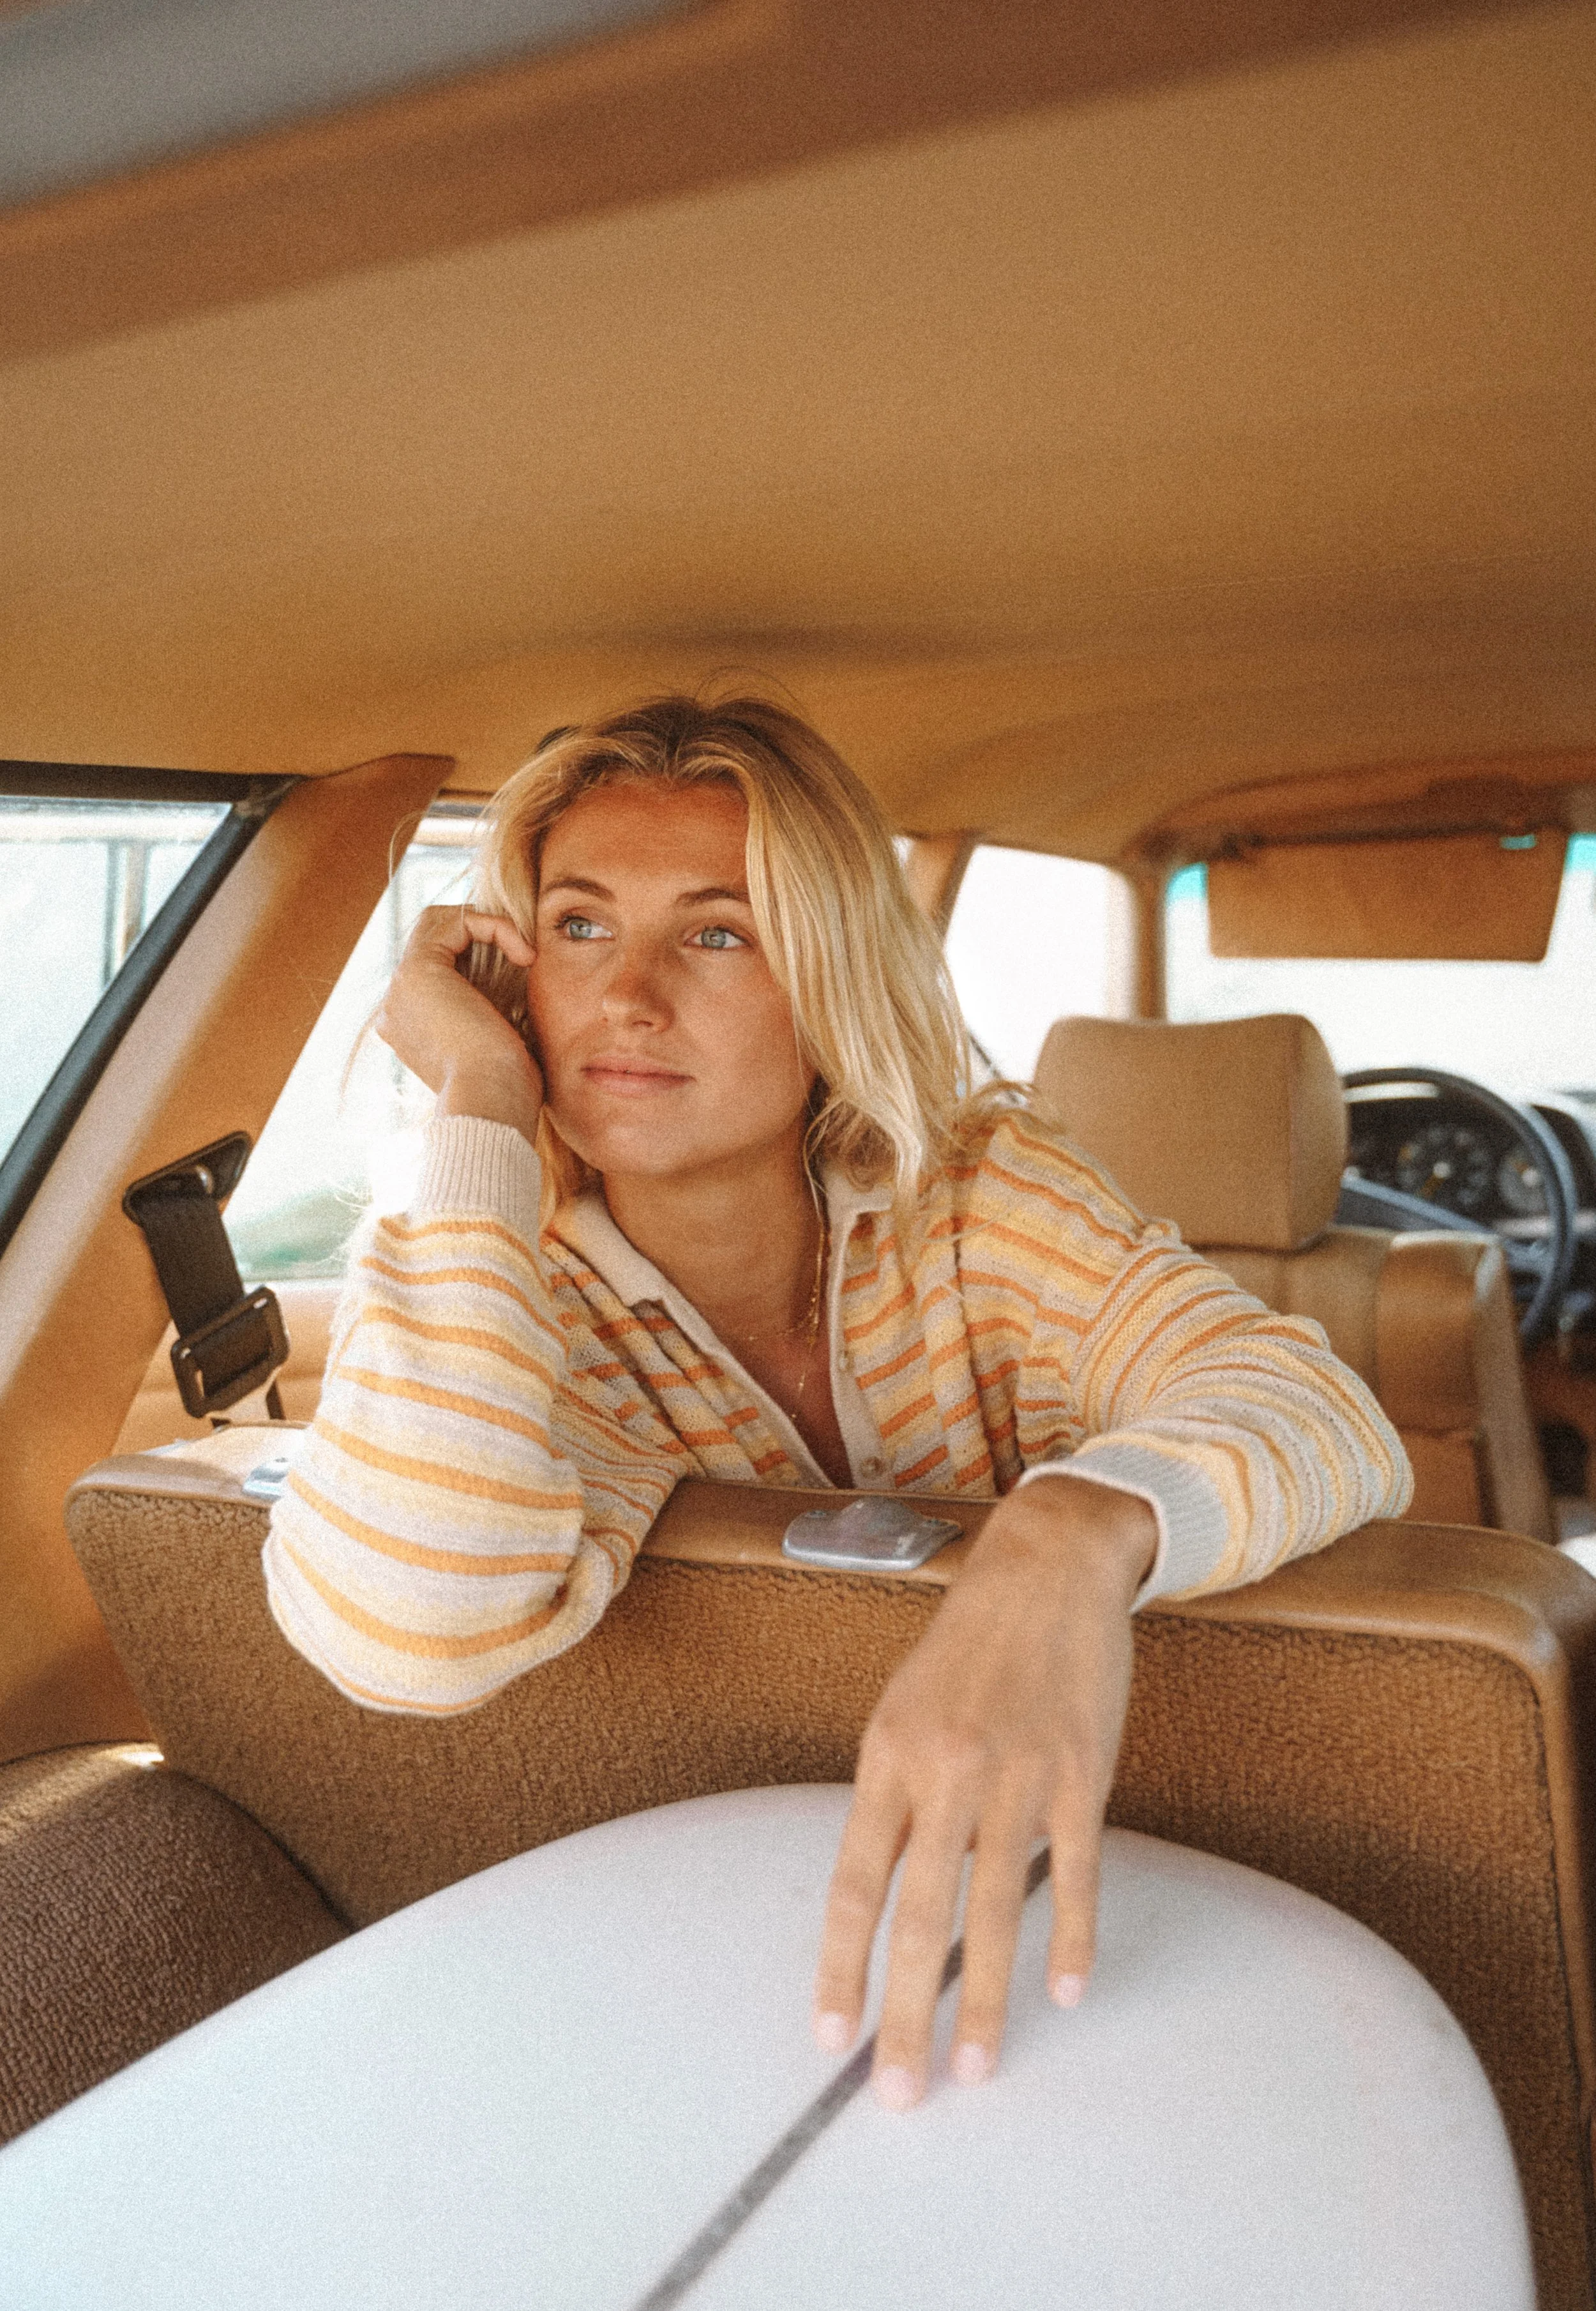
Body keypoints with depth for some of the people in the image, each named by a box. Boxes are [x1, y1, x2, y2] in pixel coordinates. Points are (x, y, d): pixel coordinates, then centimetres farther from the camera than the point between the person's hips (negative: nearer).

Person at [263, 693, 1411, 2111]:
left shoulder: (976, 1189, -16)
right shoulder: (498, 1290, -18)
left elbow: (1330, 1419, -28)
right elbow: (410, 1637, -39)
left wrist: (1074, 1537, -52)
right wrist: (479, 1105, -32)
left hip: (1057, 1857, -1)